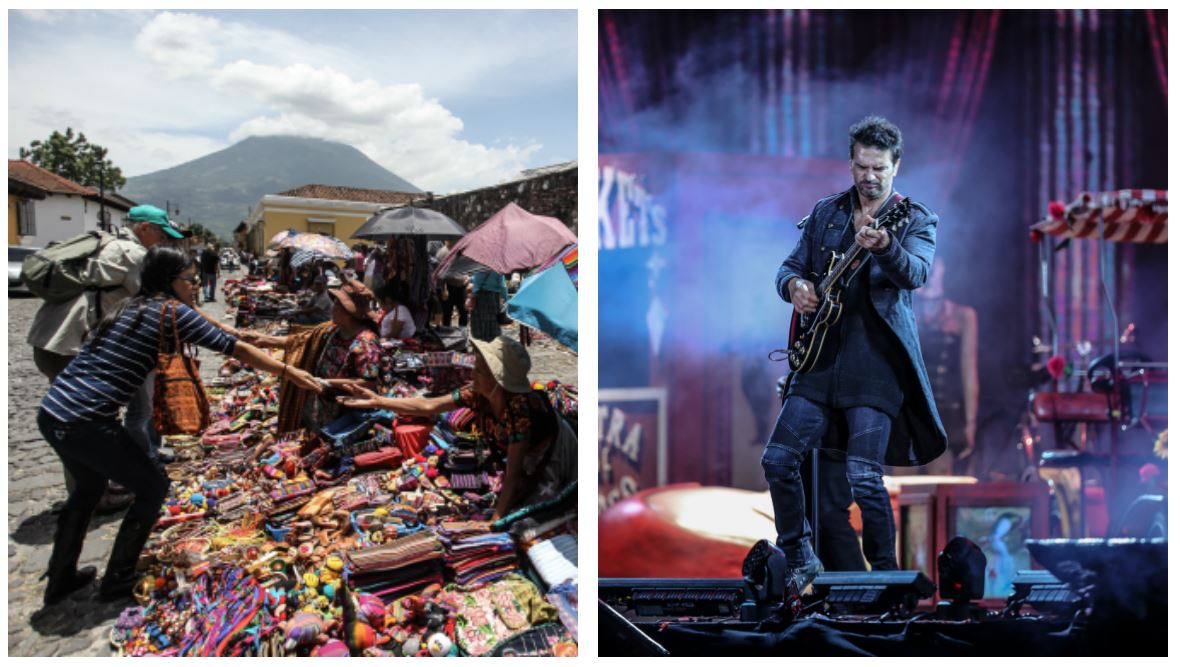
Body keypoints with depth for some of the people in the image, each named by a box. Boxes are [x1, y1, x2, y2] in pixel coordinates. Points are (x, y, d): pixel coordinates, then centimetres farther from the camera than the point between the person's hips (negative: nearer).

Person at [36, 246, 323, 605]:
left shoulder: (128, 307, 15)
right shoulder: (172, 311, -8)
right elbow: (236, 349, -6)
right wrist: (290, 372, 0)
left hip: (51, 412, 9)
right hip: (87, 423, -8)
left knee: (89, 485, 31)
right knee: (153, 488, 12)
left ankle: (60, 579, 42)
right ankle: (117, 581, 21)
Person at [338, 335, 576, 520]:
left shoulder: (519, 408, -40)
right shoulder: (476, 393, -21)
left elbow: (513, 474, -38)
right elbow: (428, 406, -12)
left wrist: (495, 521, -37)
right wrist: (377, 400, -14)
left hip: (552, 461, -6)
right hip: (524, 456, 6)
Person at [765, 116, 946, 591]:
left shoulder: (916, 220, 1)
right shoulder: (825, 213, 13)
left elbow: (916, 273, -19)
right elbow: (791, 265, 16)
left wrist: (882, 246, -40)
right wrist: (794, 285, -9)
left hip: (876, 361, -4)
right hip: (821, 354, 5)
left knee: (864, 476, -11)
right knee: (778, 458, 1)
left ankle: (886, 573, 11)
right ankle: (800, 558, 21)